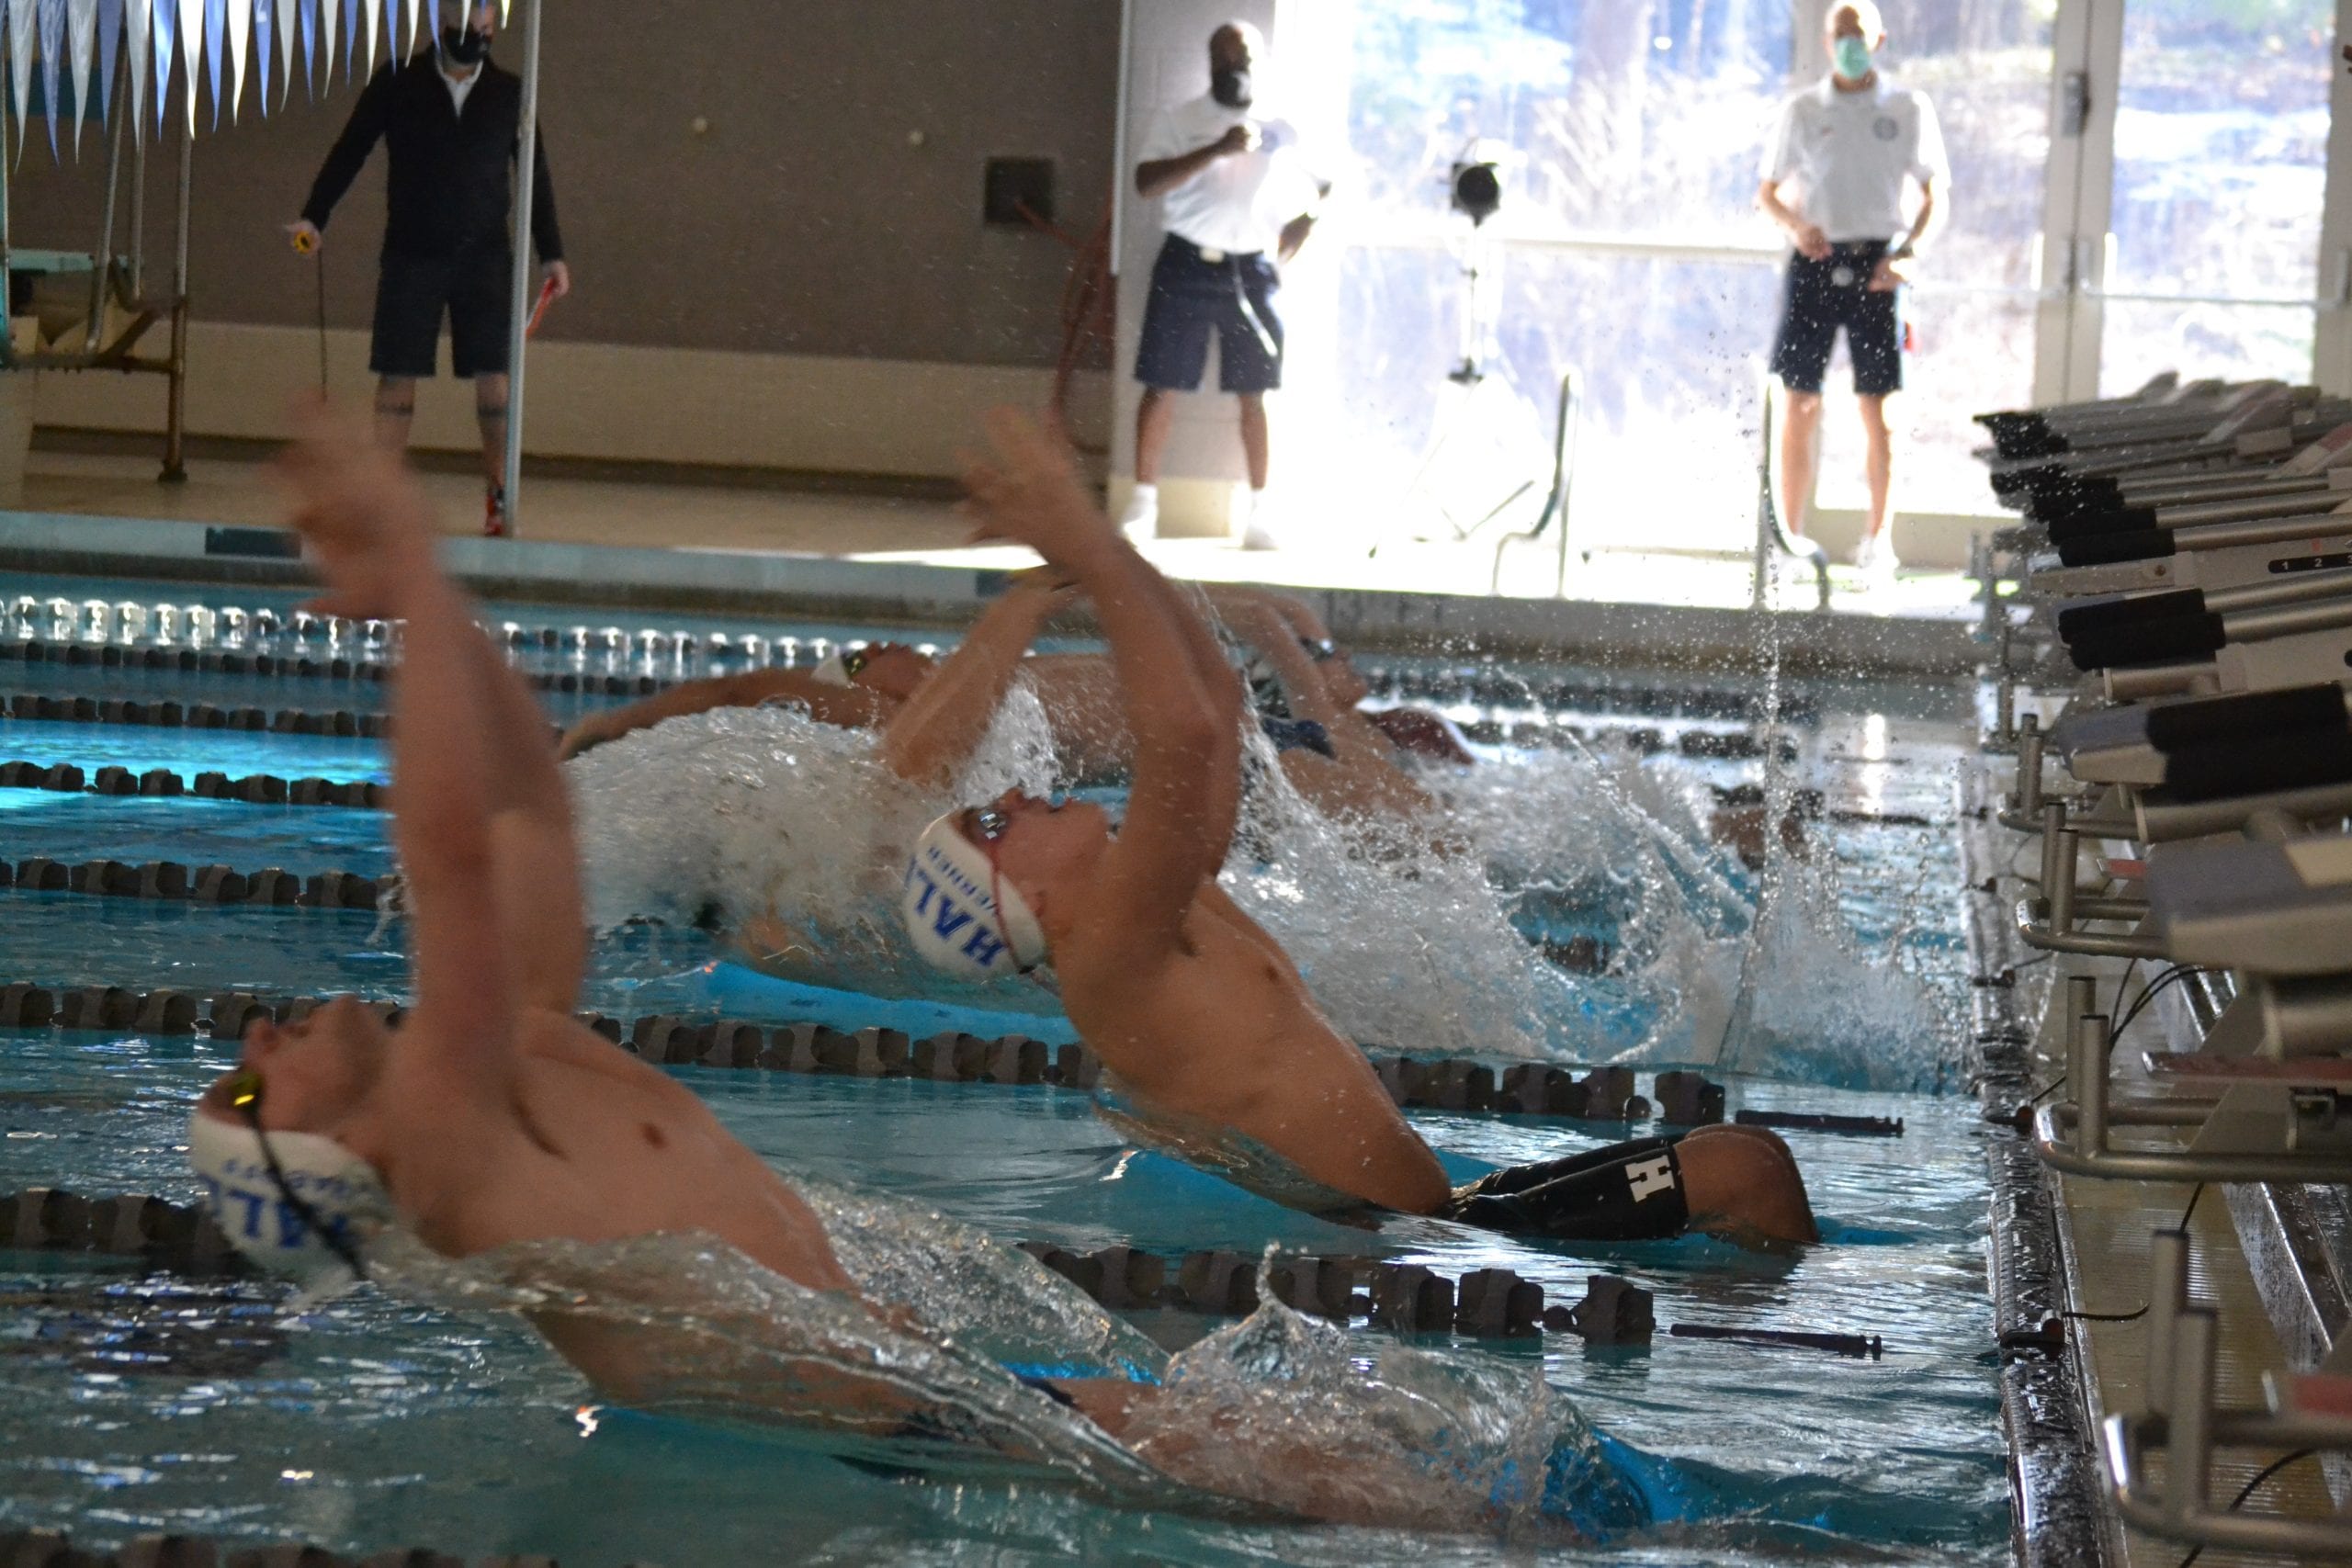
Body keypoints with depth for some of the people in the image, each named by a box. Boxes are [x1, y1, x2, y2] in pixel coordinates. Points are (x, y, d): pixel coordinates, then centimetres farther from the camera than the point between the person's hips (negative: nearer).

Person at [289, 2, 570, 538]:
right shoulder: (398, 83, 1)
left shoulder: (510, 93, 5)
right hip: (411, 257, -1)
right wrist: (314, 217, -4)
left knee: (492, 374, -2)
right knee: (398, 375, -2)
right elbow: (350, 150, 3)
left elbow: (535, 175, 10)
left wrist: (551, 253, 8)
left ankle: (498, 494, 6)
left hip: (486, 258, 1)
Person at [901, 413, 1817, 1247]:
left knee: (1743, 1159, 16)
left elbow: (1215, 691, 19)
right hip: (1400, 1241, -11)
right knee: (1741, 1172, -13)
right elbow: (1183, 734, -30)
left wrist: (1098, 545, 13)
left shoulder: (1180, 910, 13)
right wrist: (1091, 553, -24)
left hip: (1440, 1213, 11)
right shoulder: (1108, 954, -17)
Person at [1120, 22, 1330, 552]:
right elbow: (1147, 184, -14)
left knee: (1255, 393, 2)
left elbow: (1322, 194, 16)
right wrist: (1218, 150, -21)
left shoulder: (1282, 130, 6)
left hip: (1252, 270, 1)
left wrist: (1285, 250, 7)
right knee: (1161, 386, -1)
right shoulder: (1177, 121, 1)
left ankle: (1260, 512, 7)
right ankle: (1143, 504, 4)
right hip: (1187, 263, -1)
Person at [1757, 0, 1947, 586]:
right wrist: (1796, 225, -10)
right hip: (1814, 260, 1)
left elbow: (1937, 195, 6)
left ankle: (1879, 539, 3)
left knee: (1878, 406, -3)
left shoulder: (1909, 108, 5)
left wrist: (1907, 252, -10)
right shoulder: (1802, 110, 8)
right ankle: (1791, 536, 6)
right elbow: (1769, 191, 11)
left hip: (1876, 265, -1)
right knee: (1800, 403, 0)